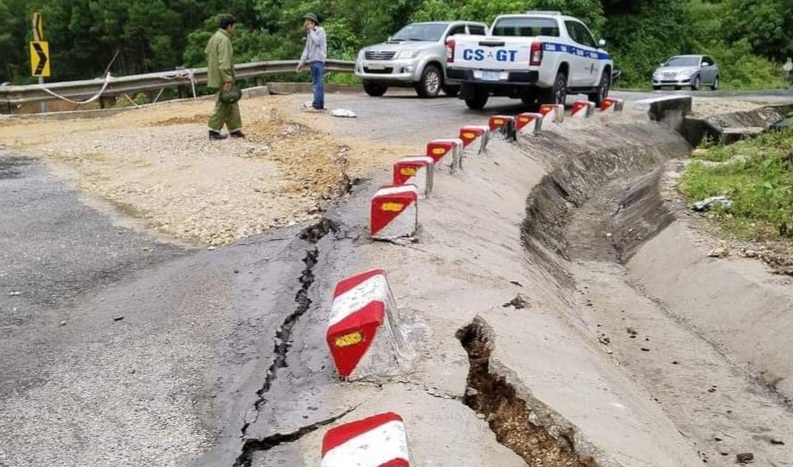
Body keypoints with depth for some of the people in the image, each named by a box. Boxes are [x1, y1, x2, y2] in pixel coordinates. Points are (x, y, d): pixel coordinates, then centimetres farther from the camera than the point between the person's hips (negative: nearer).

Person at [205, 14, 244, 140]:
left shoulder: (214, 38, 15)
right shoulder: (224, 40, -17)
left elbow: (208, 56, 21)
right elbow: (224, 62, -24)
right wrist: (227, 80, -25)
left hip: (216, 77, 10)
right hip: (222, 79, -10)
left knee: (231, 104, 13)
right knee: (222, 104, -2)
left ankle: (235, 130, 17)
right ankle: (214, 131, 2)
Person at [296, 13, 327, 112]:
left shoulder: (320, 30, -1)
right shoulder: (310, 34, 21)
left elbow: (317, 41, -18)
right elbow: (306, 49, 22)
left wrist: (311, 31, -7)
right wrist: (301, 62, 18)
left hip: (318, 60, -9)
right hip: (313, 60, 9)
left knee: (317, 83, -14)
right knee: (317, 83, 8)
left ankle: (317, 105, -19)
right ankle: (320, 105, 11)